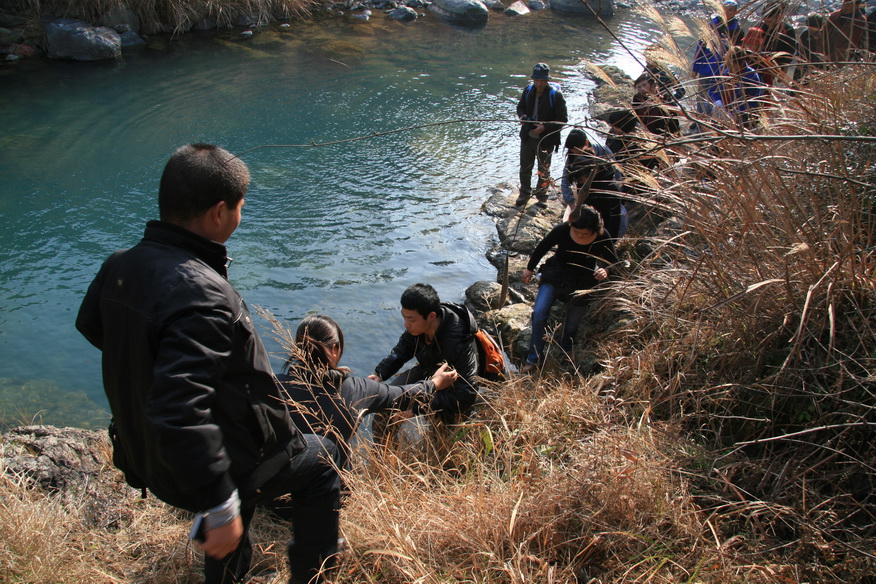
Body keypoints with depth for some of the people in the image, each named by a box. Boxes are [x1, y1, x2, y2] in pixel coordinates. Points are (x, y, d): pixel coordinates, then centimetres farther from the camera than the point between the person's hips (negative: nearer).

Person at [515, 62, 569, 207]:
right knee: (525, 167, 16)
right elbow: (520, 107, 14)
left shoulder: (555, 95, -17)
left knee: (544, 170, 12)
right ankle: (524, 193, 37)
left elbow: (563, 119, -14)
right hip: (527, 136, 4)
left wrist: (544, 127, -23)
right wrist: (523, 116, -9)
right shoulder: (528, 90, -2)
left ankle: (542, 195, 32)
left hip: (546, 140, -4)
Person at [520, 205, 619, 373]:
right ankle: (535, 359, -4)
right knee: (539, 313, -16)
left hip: (581, 284, 0)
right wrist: (530, 268, 7)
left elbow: (613, 262, -8)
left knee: (571, 325, 10)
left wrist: (605, 271, -32)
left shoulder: (602, 239, -21)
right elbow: (542, 247, -4)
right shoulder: (562, 230, -21)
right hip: (555, 276, 0)